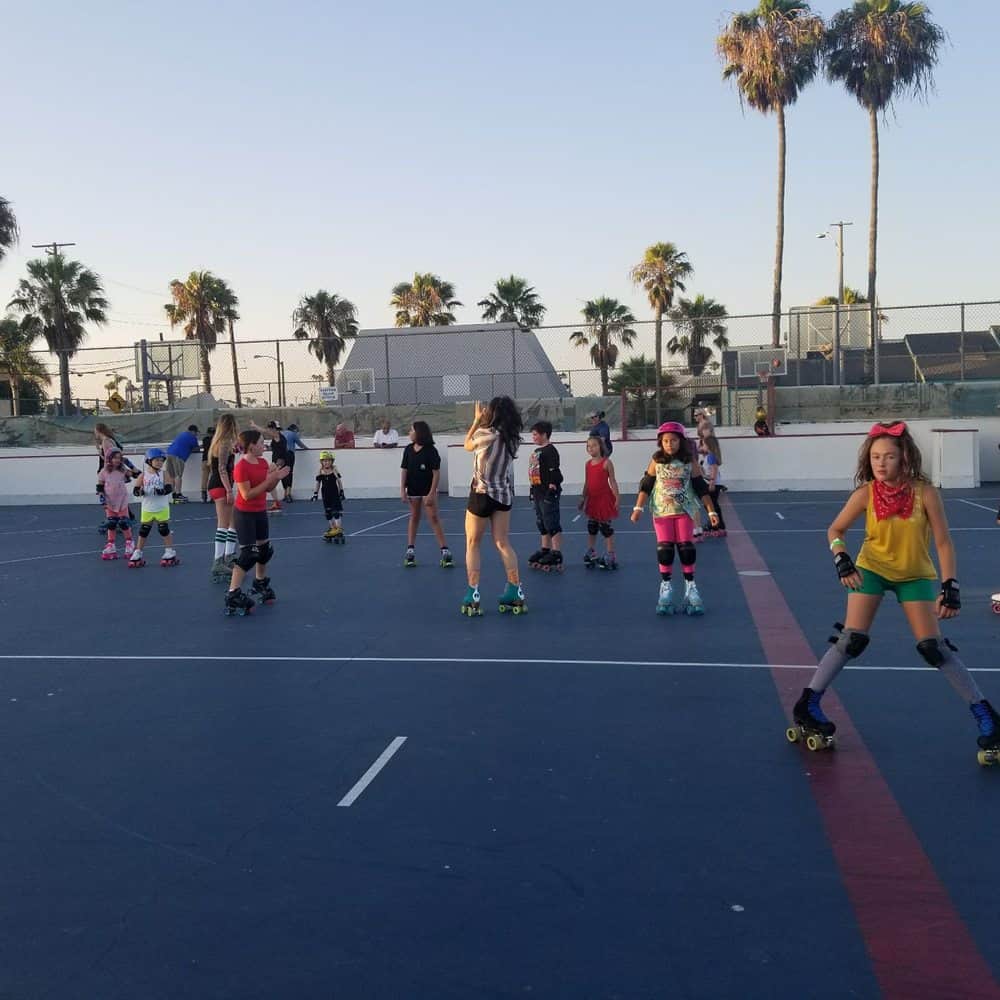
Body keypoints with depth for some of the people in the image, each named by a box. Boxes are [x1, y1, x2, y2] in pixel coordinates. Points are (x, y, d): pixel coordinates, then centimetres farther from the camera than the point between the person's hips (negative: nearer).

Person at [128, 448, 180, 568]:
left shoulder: (163, 474, -2)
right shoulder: (144, 475, 1)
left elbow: (169, 488, -13)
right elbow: (135, 489, -1)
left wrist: (162, 491, -32)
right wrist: (139, 491, -24)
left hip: (162, 509, -2)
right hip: (147, 509, 2)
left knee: (164, 530, 2)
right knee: (143, 531, 8)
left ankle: (170, 552, 11)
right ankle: (138, 554, 18)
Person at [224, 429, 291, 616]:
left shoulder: (263, 463, 4)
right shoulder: (241, 467, -20)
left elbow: (268, 489, 11)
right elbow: (247, 495, -24)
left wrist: (276, 478, -8)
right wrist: (268, 480, -25)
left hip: (260, 512, 9)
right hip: (245, 514, -9)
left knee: (265, 549, 18)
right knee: (248, 554, -13)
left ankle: (260, 586, 40)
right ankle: (232, 597, -10)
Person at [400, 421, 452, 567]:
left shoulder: (430, 450, -11)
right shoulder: (408, 450, 2)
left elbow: (436, 473, -12)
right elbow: (404, 470, 5)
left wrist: (432, 493, -15)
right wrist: (402, 490, -2)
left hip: (427, 490, -4)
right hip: (413, 490, 4)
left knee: (434, 518, -8)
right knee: (414, 518, 12)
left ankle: (445, 551, -8)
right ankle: (410, 551, 16)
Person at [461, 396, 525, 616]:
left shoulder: (486, 434, -17)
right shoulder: (511, 437, -1)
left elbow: (467, 445, 3)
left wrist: (476, 420, 10)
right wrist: (481, 422, 12)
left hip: (482, 493, -6)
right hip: (504, 495, 6)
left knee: (472, 544, 6)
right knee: (503, 544, 12)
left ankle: (473, 595, 4)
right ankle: (515, 592, 11)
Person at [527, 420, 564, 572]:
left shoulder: (550, 450, -13)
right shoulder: (536, 451, 16)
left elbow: (554, 472, -18)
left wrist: (552, 488, -21)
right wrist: (533, 491, 21)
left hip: (548, 493, -10)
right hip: (538, 492, 10)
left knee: (552, 523, -6)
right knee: (541, 524, 16)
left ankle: (556, 553, -3)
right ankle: (545, 549, 26)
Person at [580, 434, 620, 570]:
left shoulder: (606, 462, -10)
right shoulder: (588, 464, 8)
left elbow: (612, 481, -10)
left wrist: (617, 498, -13)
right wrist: (583, 498, 15)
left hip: (604, 498, -6)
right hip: (592, 499, 6)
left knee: (606, 527, 0)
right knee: (591, 527, 13)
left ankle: (610, 555, 8)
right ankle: (590, 554, 24)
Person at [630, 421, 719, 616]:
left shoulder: (690, 463, 0)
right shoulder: (656, 462, 1)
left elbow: (701, 488, 3)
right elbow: (645, 486, 1)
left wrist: (711, 511, 0)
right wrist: (638, 508, -8)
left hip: (684, 511, 0)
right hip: (662, 512, 0)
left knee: (686, 548, -2)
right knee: (664, 549, -2)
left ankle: (690, 586, 8)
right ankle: (666, 586, 10)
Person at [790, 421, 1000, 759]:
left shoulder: (924, 493, -20)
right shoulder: (866, 493, -16)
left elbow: (943, 542, -15)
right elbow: (835, 530, -4)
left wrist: (950, 587, -22)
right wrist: (842, 562, -21)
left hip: (915, 575, 0)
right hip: (872, 569, 0)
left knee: (933, 648, -6)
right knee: (851, 640, -9)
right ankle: (808, 705, 2)